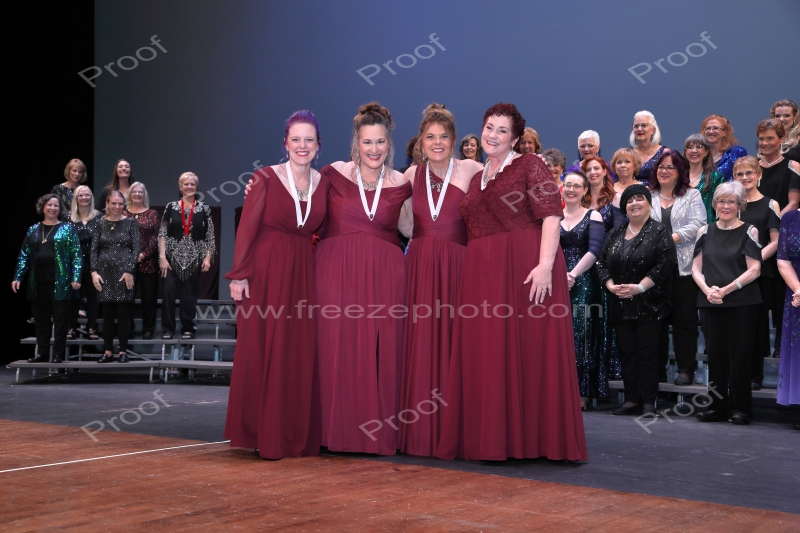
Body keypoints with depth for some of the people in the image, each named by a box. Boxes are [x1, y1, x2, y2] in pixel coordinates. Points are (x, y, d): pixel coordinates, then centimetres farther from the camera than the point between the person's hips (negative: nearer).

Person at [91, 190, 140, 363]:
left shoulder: (131, 223, 2)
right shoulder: (100, 224, 8)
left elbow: (136, 249, -3)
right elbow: (94, 249, 5)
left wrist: (130, 271, -11)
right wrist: (94, 271, -6)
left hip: (124, 272, -2)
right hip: (105, 273, 2)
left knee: (123, 314, -1)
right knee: (107, 314, 5)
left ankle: (123, 352, 6)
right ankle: (108, 351, 11)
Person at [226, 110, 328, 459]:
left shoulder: (324, 183, 7)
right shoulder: (266, 178, -4)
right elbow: (247, 229, -6)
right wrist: (238, 275, -11)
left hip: (304, 274, 4)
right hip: (266, 273, -4)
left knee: (302, 354, 4)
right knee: (263, 352, 0)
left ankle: (299, 435, 15)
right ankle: (264, 434, 10)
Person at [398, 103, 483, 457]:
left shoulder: (471, 172, -1)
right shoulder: (412, 175, 10)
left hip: (458, 266, -3)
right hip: (419, 267, 3)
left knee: (453, 345, -1)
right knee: (420, 346, 3)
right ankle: (420, 430, 12)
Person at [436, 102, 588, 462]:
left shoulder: (529, 165, 2)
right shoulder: (476, 178, 21)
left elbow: (551, 215, -9)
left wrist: (545, 263, -21)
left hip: (525, 269, -6)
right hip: (483, 274, 6)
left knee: (531, 349, -3)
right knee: (487, 354, 5)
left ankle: (536, 436, 5)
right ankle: (493, 438, 13)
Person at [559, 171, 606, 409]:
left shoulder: (593, 216, 5)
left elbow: (594, 251, -8)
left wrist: (573, 274, -17)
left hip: (583, 285, -2)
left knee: (580, 339, -4)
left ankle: (580, 394, -1)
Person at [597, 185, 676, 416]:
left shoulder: (659, 232, -2)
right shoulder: (616, 233, 14)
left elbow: (665, 264, -12)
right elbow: (602, 262, 12)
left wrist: (640, 287, -18)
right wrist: (611, 285, -6)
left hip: (649, 305, -5)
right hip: (621, 305, 5)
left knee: (647, 352, -4)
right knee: (627, 352, 6)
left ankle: (648, 402, 1)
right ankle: (632, 399, 11)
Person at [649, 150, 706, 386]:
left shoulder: (692, 195, 8)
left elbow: (697, 224, -5)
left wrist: (671, 238, -16)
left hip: (683, 265, -2)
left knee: (684, 317, -2)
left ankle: (686, 369, 4)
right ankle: (657, 367, 12)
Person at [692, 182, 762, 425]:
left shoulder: (749, 231, 1)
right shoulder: (705, 232, 11)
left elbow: (754, 270, -6)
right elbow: (696, 268, 9)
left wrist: (727, 289, -14)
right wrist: (707, 289, -9)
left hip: (742, 302, -3)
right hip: (710, 302, 3)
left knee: (739, 354, -2)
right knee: (715, 353, 5)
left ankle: (740, 408, 6)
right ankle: (717, 407, 13)